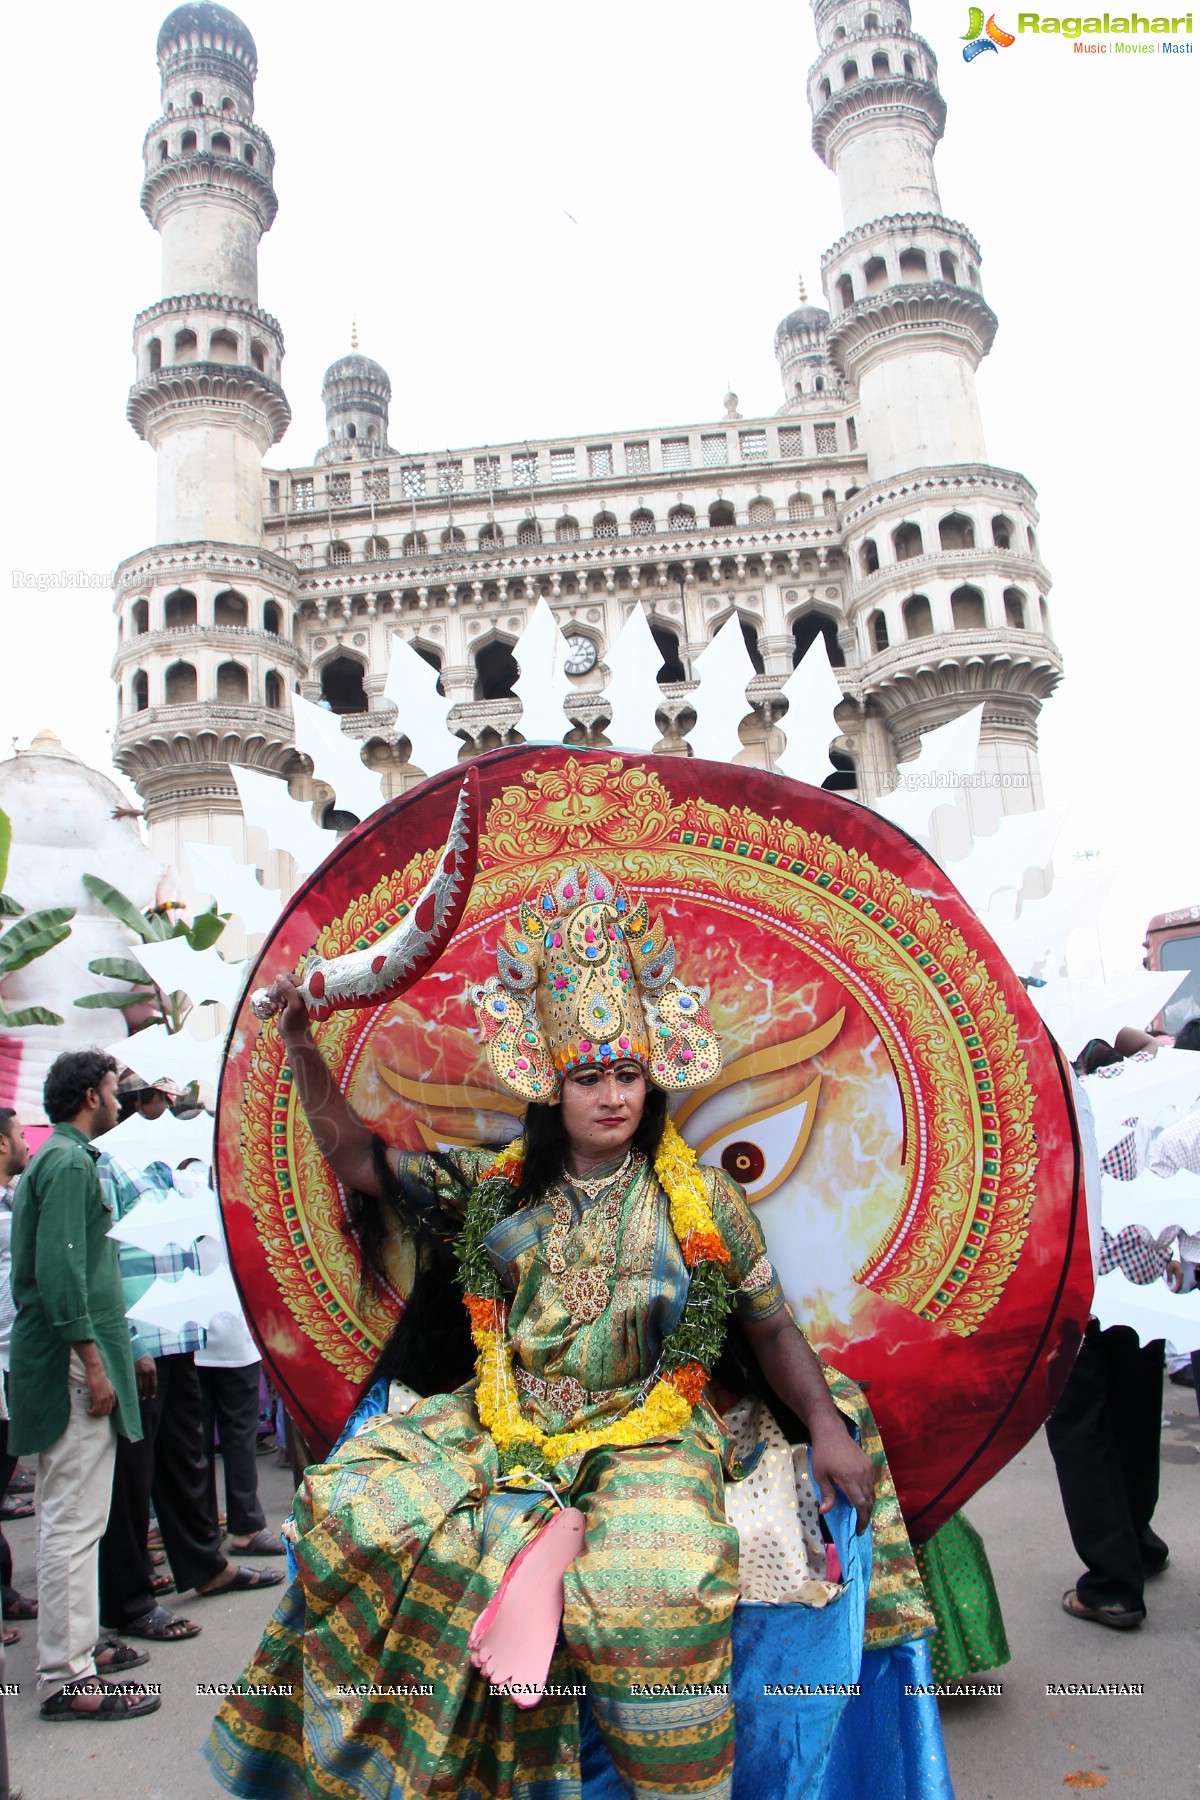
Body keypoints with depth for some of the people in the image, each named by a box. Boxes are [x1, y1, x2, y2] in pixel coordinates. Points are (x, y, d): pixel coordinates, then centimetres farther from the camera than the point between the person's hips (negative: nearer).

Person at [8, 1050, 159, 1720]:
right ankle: (68, 1676, 1)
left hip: (57, 1362, 11)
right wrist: (92, 1362, -21)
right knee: (74, 1520, -5)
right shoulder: (70, 1162, -15)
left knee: (68, 1516, 17)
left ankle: (75, 1644, 28)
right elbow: (60, 1270, -23)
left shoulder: (58, 1158, 17)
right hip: (73, 1363, -11)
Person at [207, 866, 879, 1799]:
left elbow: (772, 1327, 6)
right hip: (503, 1428, 3)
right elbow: (358, 1158, 4)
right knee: (357, 1504, -17)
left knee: (653, 1583, -30)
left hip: (645, 1435, -2)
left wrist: (827, 1425, -9)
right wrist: (303, 1048, -6)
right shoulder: (496, 1186, 5)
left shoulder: (701, 1197, 1)